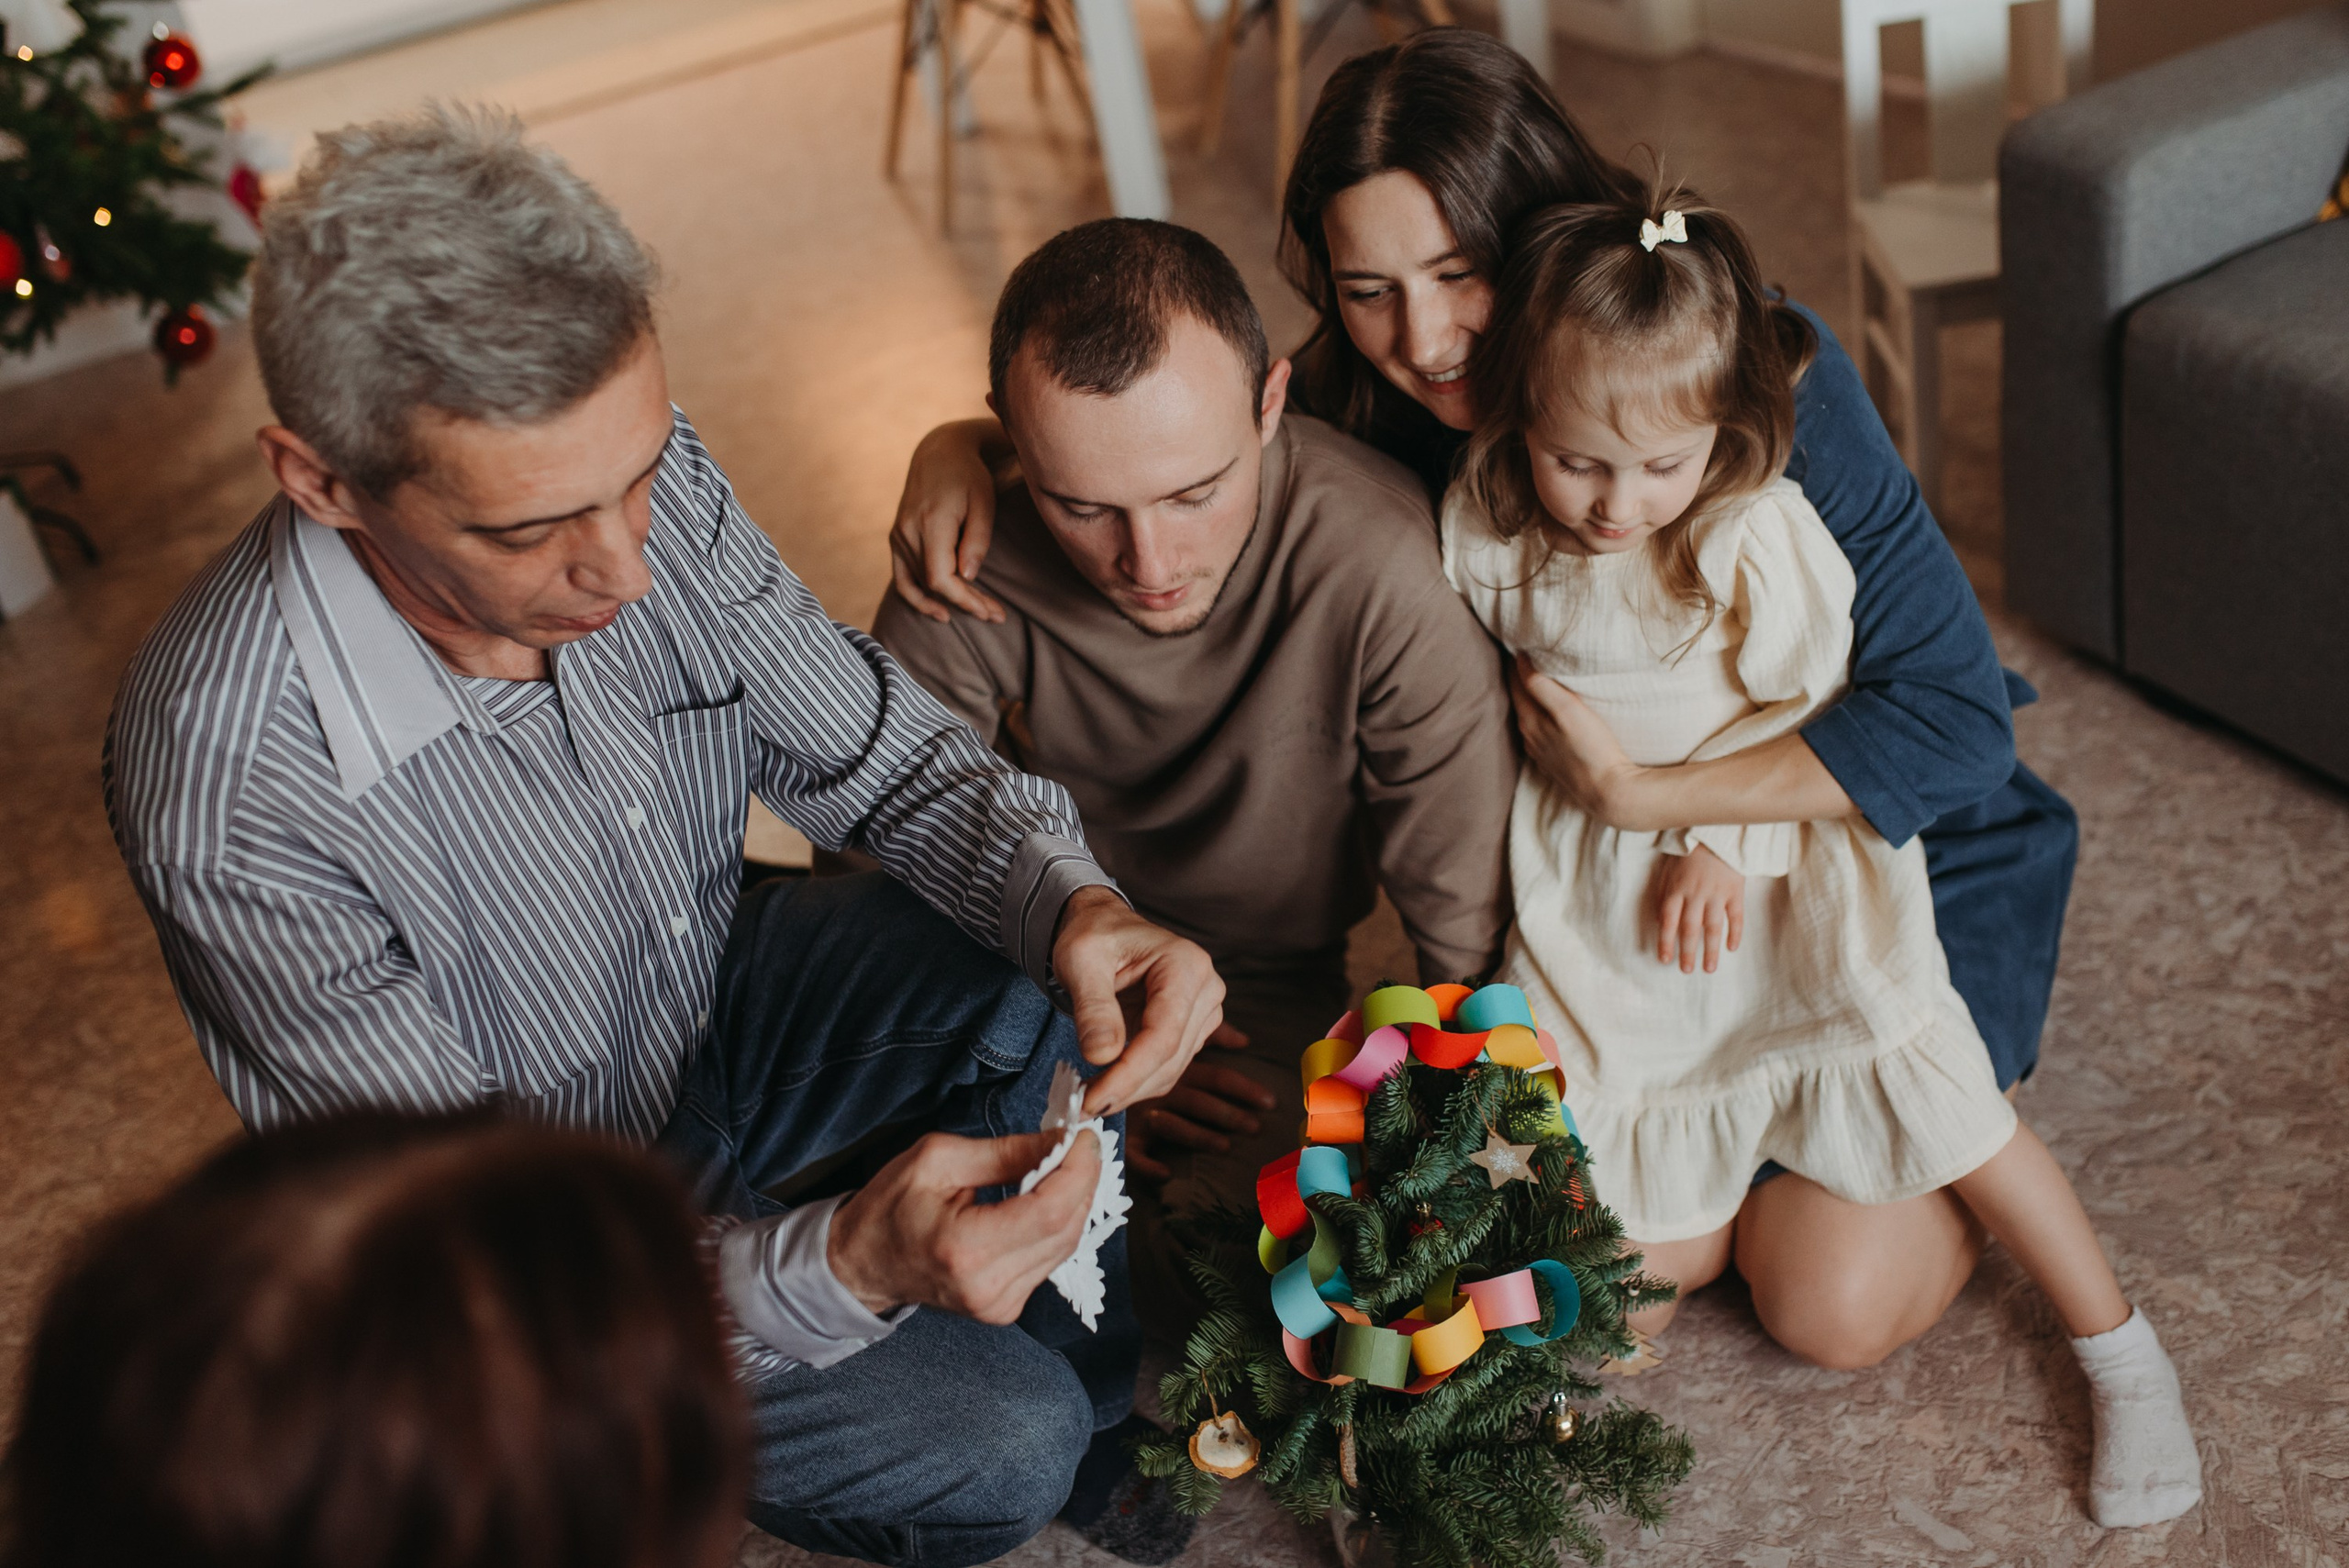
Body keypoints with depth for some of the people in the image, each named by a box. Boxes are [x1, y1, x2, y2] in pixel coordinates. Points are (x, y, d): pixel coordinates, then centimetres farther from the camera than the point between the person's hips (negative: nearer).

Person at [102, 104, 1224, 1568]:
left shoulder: (638, 476, -20)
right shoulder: (231, 787, -37)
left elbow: (874, 750, -7)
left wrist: (1069, 897, -28)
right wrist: (840, 1266, -45)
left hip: (715, 1008, 6)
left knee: (1049, 985, -15)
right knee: (994, 1445, -17)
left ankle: (1088, 1403, 10)